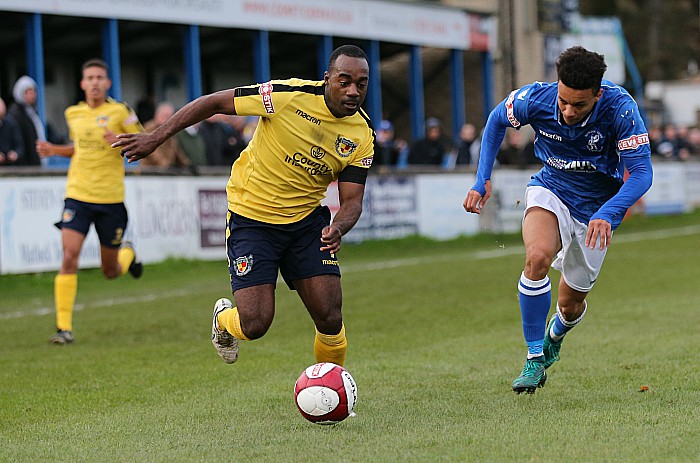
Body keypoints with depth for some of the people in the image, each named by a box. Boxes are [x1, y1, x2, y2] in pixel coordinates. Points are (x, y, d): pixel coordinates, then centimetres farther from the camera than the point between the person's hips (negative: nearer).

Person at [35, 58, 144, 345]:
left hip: (111, 199, -2)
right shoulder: (72, 114, 8)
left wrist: (120, 142, -21)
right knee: (69, 257, -16)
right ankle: (64, 326, -11)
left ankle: (127, 253, 45)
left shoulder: (119, 111, -4)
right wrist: (54, 150, 8)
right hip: (78, 195, 2)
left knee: (110, 272, 7)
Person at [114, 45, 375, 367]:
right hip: (251, 218, -3)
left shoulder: (363, 136, -7)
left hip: (306, 220, 3)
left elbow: (352, 201, -5)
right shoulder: (289, 95, -20)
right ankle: (224, 318, 26)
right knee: (255, 325, -11)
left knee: (330, 319, -7)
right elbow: (214, 102, -12)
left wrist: (337, 229, -29)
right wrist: (156, 137, -12)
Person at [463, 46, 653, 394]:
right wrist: (482, 179, -8)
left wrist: (607, 213, -42)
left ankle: (554, 337, 47)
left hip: (597, 207, 0)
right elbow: (497, 120, -1)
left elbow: (641, 173, -26)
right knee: (538, 257, -32)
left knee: (570, 303, 8)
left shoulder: (620, 108, -29)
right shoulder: (535, 99, -24)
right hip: (551, 191, 0)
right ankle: (535, 358, -17)